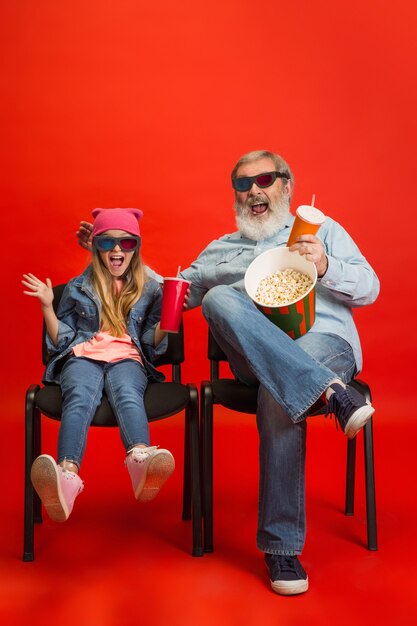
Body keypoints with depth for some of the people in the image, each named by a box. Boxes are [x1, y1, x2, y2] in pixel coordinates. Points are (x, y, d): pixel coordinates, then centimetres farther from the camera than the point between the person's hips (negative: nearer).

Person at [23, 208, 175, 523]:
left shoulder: (150, 289, 20)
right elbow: (62, 341, 18)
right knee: (80, 399, -36)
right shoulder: (77, 288, 20)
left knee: (128, 396, -37)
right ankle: (67, 477, -63)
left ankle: (142, 462, -68)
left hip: (128, 358, 0)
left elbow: (152, 343, 15)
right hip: (83, 356, 0)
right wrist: (47, 307, 5)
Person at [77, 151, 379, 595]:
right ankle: (331, 392, -42)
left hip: (325, 343, -2)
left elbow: (369, 288, 13)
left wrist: (326, 267, -9)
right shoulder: (221, 250, 32)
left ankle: (281, 547, -30)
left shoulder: (322, 229, 23)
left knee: (278, 397, -38)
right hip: (255, 359, 2)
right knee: (219, 299, -31)